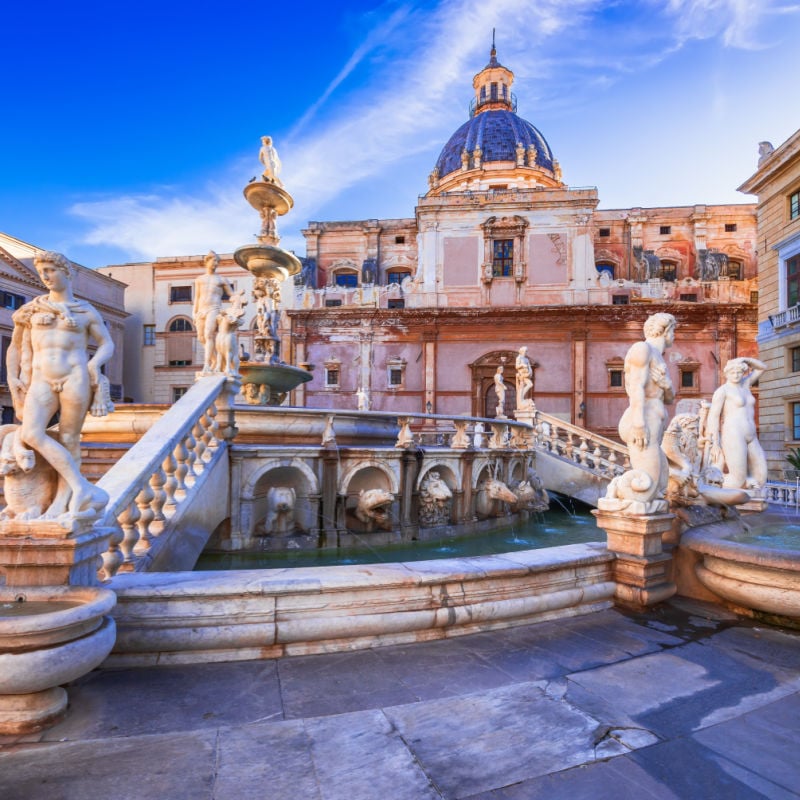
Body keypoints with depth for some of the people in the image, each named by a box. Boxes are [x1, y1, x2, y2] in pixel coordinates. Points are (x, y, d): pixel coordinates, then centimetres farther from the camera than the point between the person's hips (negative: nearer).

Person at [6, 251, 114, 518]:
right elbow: (16, 346, 22)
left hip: (75, 379, -2)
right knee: (31, 434, -19)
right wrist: (12, 378, 8)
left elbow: (107, 345, 9)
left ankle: (60, 503, -1)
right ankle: (84, 489, -20)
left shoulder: (87, 311, 9)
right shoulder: (32, 309, 16)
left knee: (69, 441, -5)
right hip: (42, 382, 3)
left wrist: (95, 362, -11)